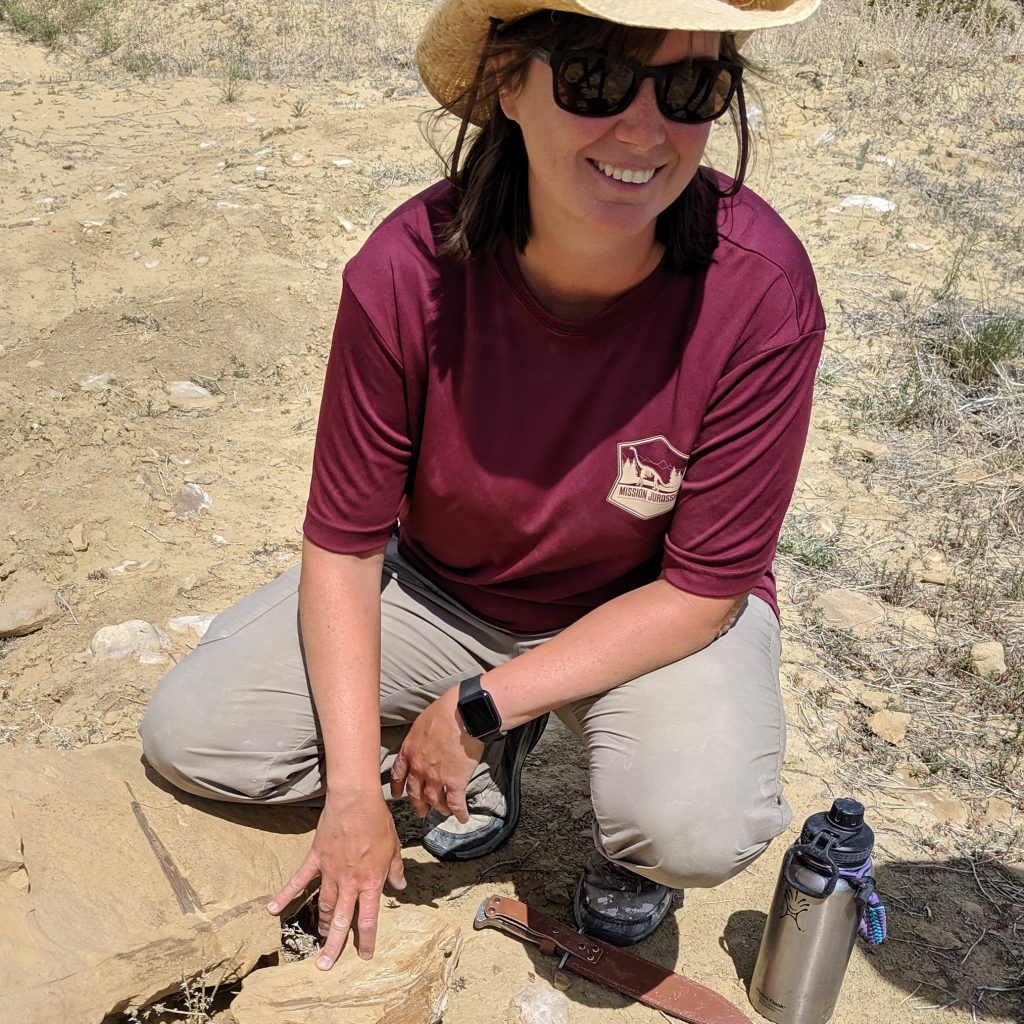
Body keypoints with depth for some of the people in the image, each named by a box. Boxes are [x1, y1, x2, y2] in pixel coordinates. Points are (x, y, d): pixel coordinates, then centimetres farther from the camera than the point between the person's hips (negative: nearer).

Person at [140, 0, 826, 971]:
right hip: (441, 586, 3)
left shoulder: (759, 288, -28)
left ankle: (629, 840, 10)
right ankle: (493, 759, 15)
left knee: (700, 828, -31)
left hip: (658, 614, -2)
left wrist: (480, 702, -21)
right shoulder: (406, 271, -24)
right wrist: (356, 788, -15)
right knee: (187, 733, -6)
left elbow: (705, 586, -20)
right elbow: (342, 541, -14)